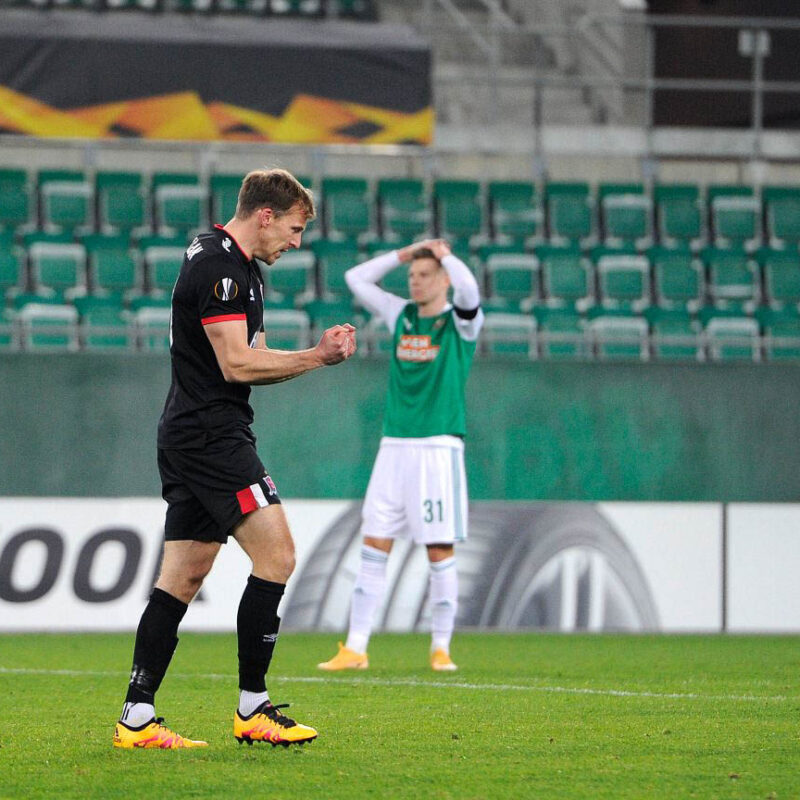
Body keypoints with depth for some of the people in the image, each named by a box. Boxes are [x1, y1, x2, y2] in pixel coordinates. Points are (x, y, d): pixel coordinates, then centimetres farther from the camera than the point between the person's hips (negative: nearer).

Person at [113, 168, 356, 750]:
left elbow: (253, 362, 22)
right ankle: (253, 708, -8)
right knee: (276, 555, -11)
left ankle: (137, 718, 7)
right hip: (212, 435, -11)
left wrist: (317, 354, 7)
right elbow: (237, 364, -19)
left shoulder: (241, 268, 19)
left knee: (183, 575, 8)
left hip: (188, 439, 11)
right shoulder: (218, 267, -14)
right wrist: (317, 357, -10)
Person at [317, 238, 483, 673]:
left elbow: (468, 288, -22)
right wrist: (406, 252, 14)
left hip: (437, 448, -5)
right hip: (394, 446, 5)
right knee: (373, 547, 1)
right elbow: (356, 278, 20)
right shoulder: (401, 316, 13)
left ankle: (440, 648, 6)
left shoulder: (461, 322, -1)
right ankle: (355, 649, 2)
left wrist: (443, 253, -5)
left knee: (440, 552, -3)